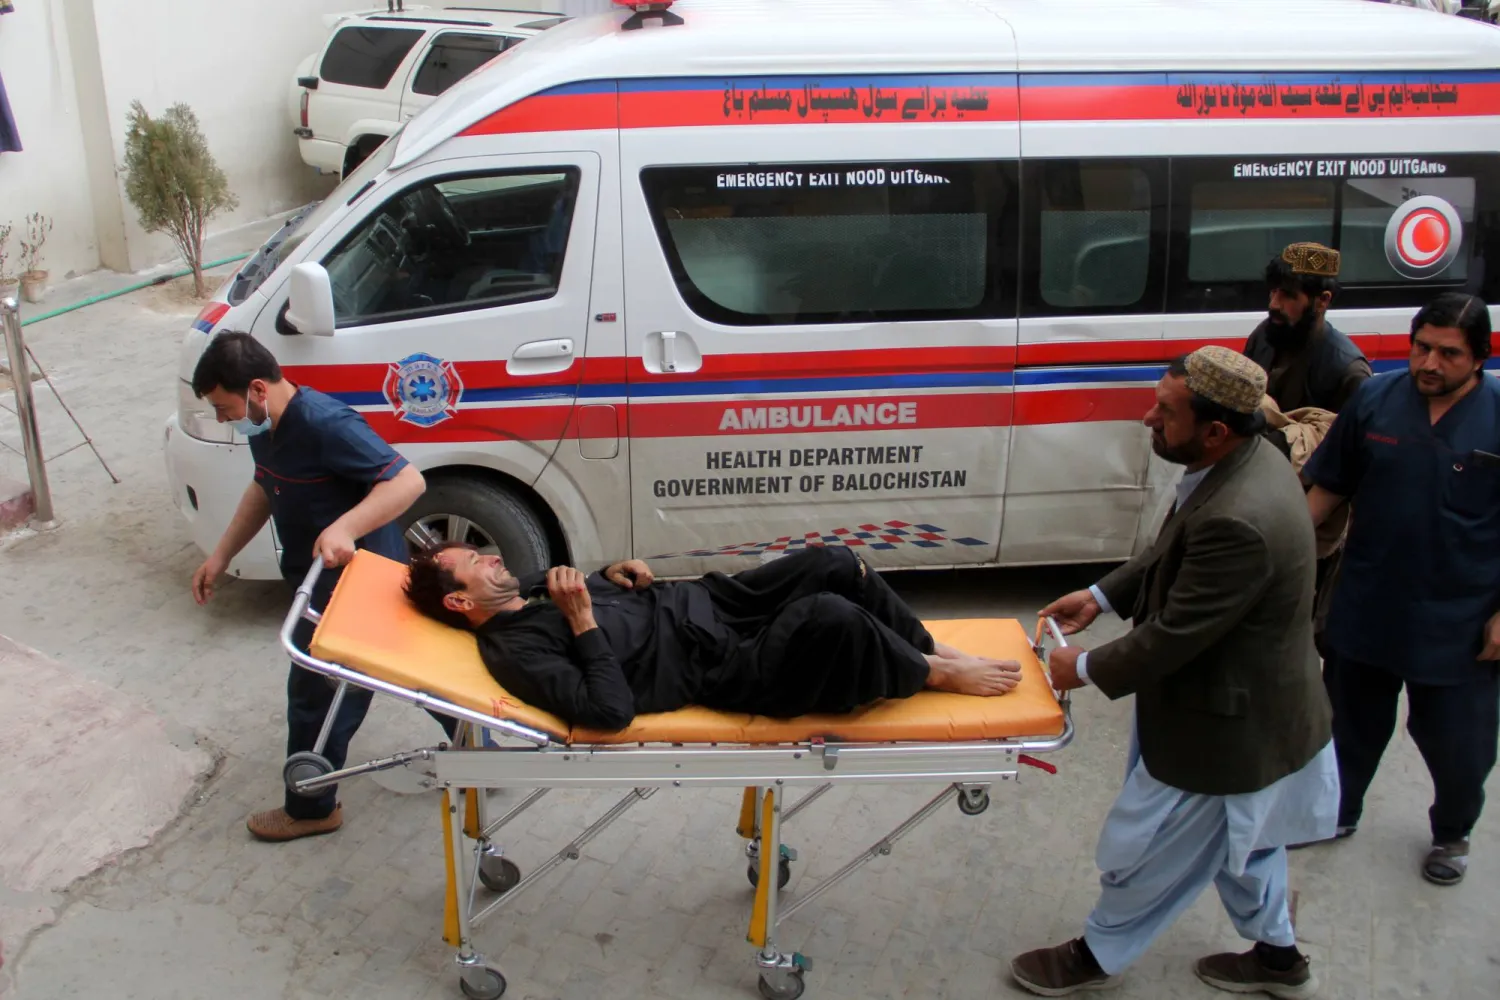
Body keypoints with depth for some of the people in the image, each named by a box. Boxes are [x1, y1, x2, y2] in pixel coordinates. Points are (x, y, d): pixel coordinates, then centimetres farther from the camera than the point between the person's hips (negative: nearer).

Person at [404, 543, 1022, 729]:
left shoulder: (527, 590, 13)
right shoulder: (514, 651, -15)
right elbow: (611, 710, -25)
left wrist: (617, 573, 9)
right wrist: (582, 620, -22)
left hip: (701, 603, 9)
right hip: (721, 669, -9)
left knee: (836, 567, -8)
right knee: (831, 616, -30)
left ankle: (928, 650, 11)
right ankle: (932, 675, -2)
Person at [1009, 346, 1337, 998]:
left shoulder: (1238, 520, -38)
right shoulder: (1250, 459, -7)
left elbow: (1175, 634, -28)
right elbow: (1175, 555, 9)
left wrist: (1088, 669, -13)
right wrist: (1101, 596, 4)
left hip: (1223, 727, -9)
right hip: (1254, 702, 10)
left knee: (1141, 850, 13)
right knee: (1239, 836, 30)